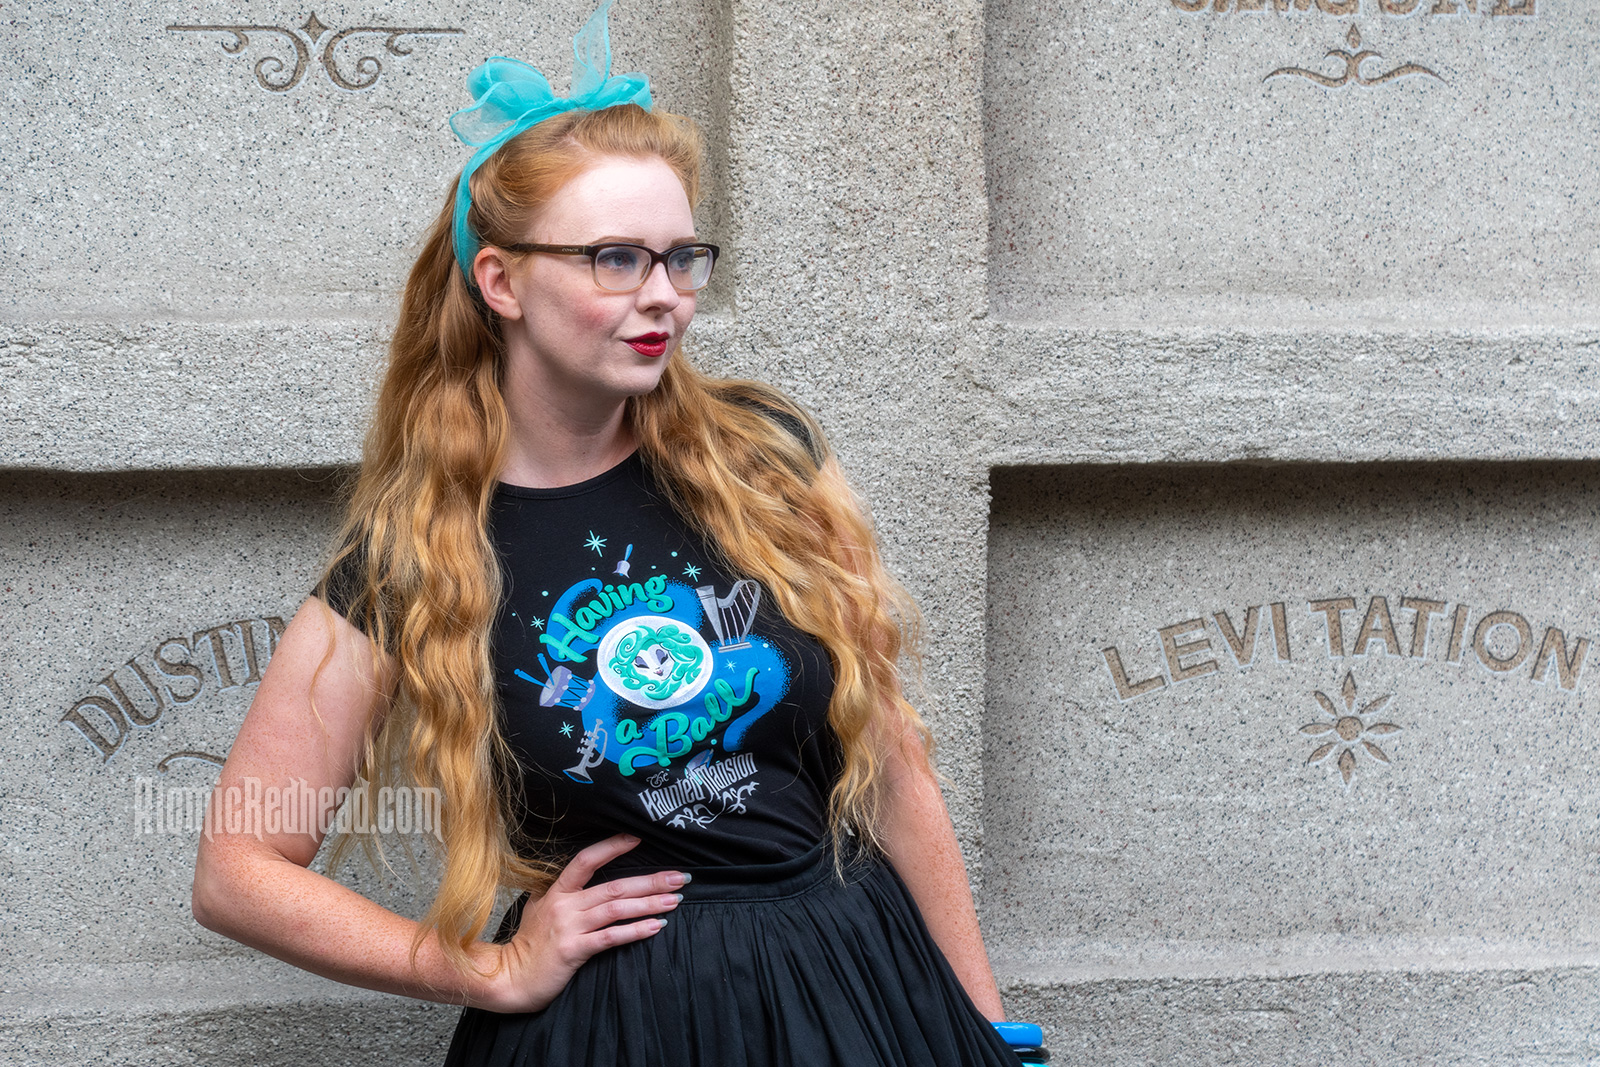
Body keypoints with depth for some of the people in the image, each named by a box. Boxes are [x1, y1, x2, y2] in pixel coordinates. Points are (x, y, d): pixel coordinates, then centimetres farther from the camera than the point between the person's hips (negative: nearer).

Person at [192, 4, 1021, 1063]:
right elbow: (238, 872, -6)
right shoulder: (407, 560, -8)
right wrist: (500, 972, -7)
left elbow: (892, 764, 2)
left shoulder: (765, 457, -3)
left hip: (855, 978, 2)